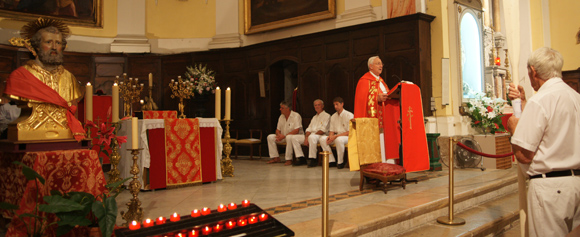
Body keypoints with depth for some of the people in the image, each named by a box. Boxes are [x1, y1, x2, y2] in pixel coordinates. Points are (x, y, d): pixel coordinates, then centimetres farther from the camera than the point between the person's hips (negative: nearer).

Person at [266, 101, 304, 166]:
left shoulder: (296, 116, -15)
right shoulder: (281, 117, 7)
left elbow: (296, 130, -24)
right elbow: (278, 130, 11)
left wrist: (284, 136, -27)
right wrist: (279, 135, -15)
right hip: (283, 136, 7)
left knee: (289, 137, -41)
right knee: (270, 137, -8)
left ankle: (289, 159, -31)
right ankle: (276, 158, -6)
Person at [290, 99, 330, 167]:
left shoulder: (326, 116, 3)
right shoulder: (314, 117, 26)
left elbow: (323, 130, -9)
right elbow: (309, 129, 17)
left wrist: (312, 135, -16)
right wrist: (306, 138, -3)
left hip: (320, 136, -8)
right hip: (310, 135, 8)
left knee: (312, 137, -42)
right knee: (294, 138, -8)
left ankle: (312, 160, -35)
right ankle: (301, 158, -12)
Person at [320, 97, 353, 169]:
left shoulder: (349, 115, -9)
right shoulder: (333, 116, 12)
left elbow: (349, 132, -14)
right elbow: (332, 131, 15)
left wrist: (336, 136, -21)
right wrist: (330, 136, -10)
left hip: (347, 137, -7)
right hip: (336, 137, 7)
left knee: (339, 139, -40)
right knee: (322, 139, -17)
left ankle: (340, 162, -22)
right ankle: (331, 161, -13)